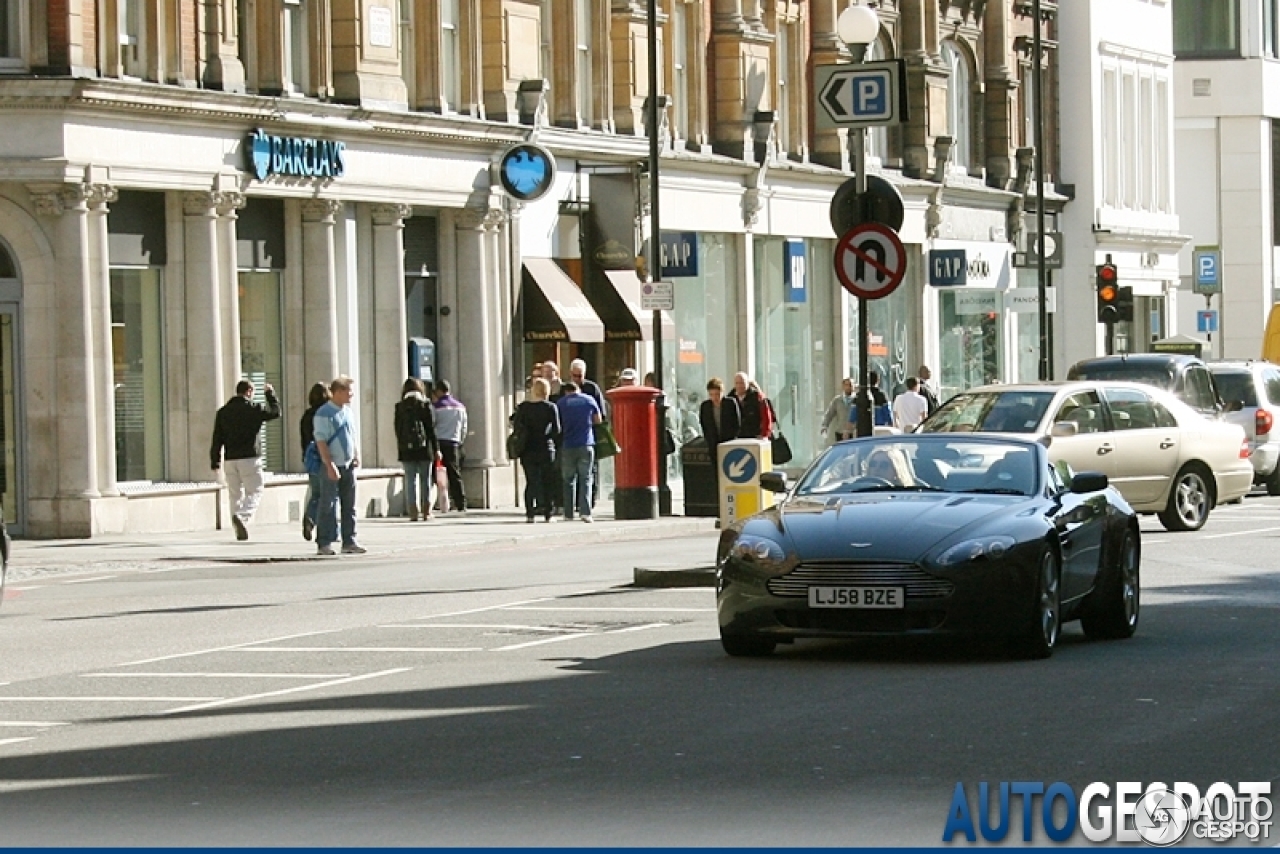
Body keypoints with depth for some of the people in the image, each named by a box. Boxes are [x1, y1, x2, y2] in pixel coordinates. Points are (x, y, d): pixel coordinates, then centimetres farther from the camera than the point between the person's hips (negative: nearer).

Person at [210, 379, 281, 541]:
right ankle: (242, 516, -26)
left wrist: (215, 461, 10)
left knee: (235, 494, 11)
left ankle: (240, 531, 10)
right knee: (254, 492, 0)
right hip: (249, 458, -4)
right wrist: (270, 393, 23)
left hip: (230, 459, 4)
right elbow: (275, 412, 10)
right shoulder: (254, 409, -5)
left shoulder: (223, 412, 8)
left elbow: (217, 439, 7)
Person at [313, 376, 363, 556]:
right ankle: (324, 543, -2)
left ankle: (349, 542, 13)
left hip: (349, 465, 7)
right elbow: (321, 441, -14)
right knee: (328, 505, -5)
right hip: (332, 467, -7)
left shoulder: (349, 412, 13)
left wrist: (357, 456, 10)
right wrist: (330, 465, -19)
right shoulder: (324, 413, -10)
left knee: (349, 505, 8)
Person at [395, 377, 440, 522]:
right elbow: (431, 429, -2)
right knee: (425, 481, 8)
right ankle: (426, 512, 9)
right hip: (424, 449, -1)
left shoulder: (400, 407, 2)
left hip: (407, 450, 1)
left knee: (410, 481, 2)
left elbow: (398, 430, 5)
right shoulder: (426, 405, -2)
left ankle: (413, 512, -4)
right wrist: (436, 449, 2)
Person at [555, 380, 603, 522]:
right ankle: (585, 512, -11)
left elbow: (557, 426, 5)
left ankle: (568, 514, 7)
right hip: (586, 445, 0)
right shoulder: (589, 400, 6)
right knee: (585, 479, 2)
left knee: (569, 480, 9)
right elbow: (598, 420, 13)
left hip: (567, 446, 0)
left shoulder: (560, 403, 3)